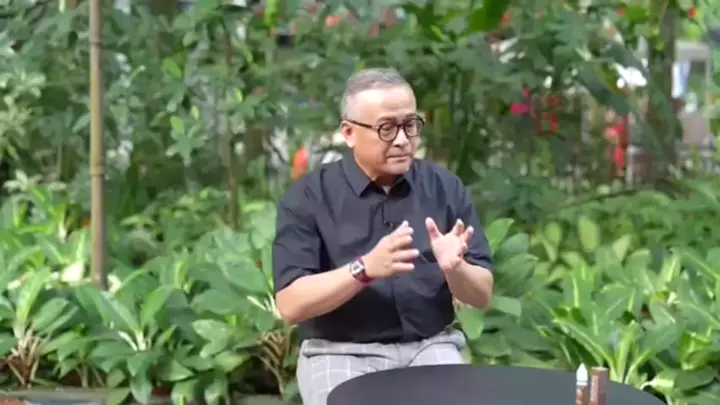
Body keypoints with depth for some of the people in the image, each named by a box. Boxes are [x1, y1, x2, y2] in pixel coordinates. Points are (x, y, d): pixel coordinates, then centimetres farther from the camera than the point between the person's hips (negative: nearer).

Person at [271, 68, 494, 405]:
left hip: (430, 346, 3)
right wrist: (364, 268, -26)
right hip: (341, 351, -2)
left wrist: (455, 268, -19)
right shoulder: (308, 197, -5)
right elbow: (290, 305, -13)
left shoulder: (445, 187, 4)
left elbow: (482, 295, 4)